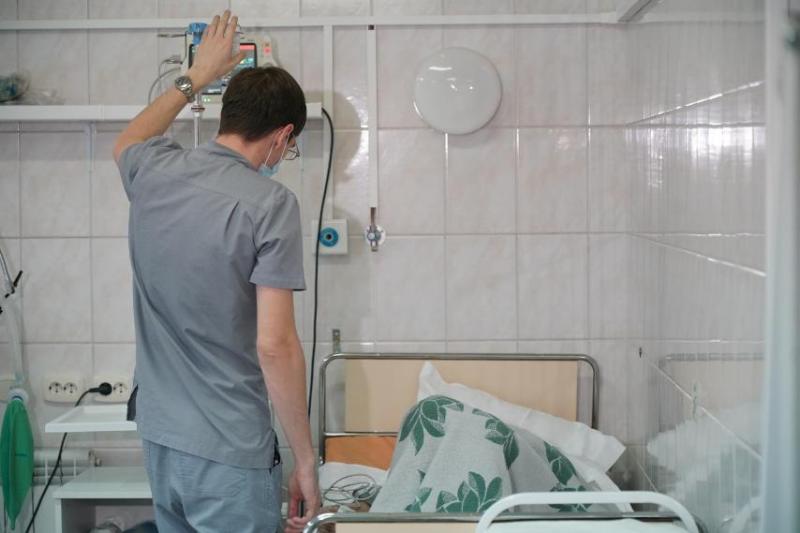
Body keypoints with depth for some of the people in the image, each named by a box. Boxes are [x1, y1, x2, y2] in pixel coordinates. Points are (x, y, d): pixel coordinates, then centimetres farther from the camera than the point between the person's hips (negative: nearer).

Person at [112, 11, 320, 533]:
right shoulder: (269, 202, -16)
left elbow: (128, 141, 28)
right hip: (230, 455, -7)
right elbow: (274, 345, -20)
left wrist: (195, 78, 37)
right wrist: (306, 461, -11)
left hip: (159, 440, 7)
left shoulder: (154, 172, 1)